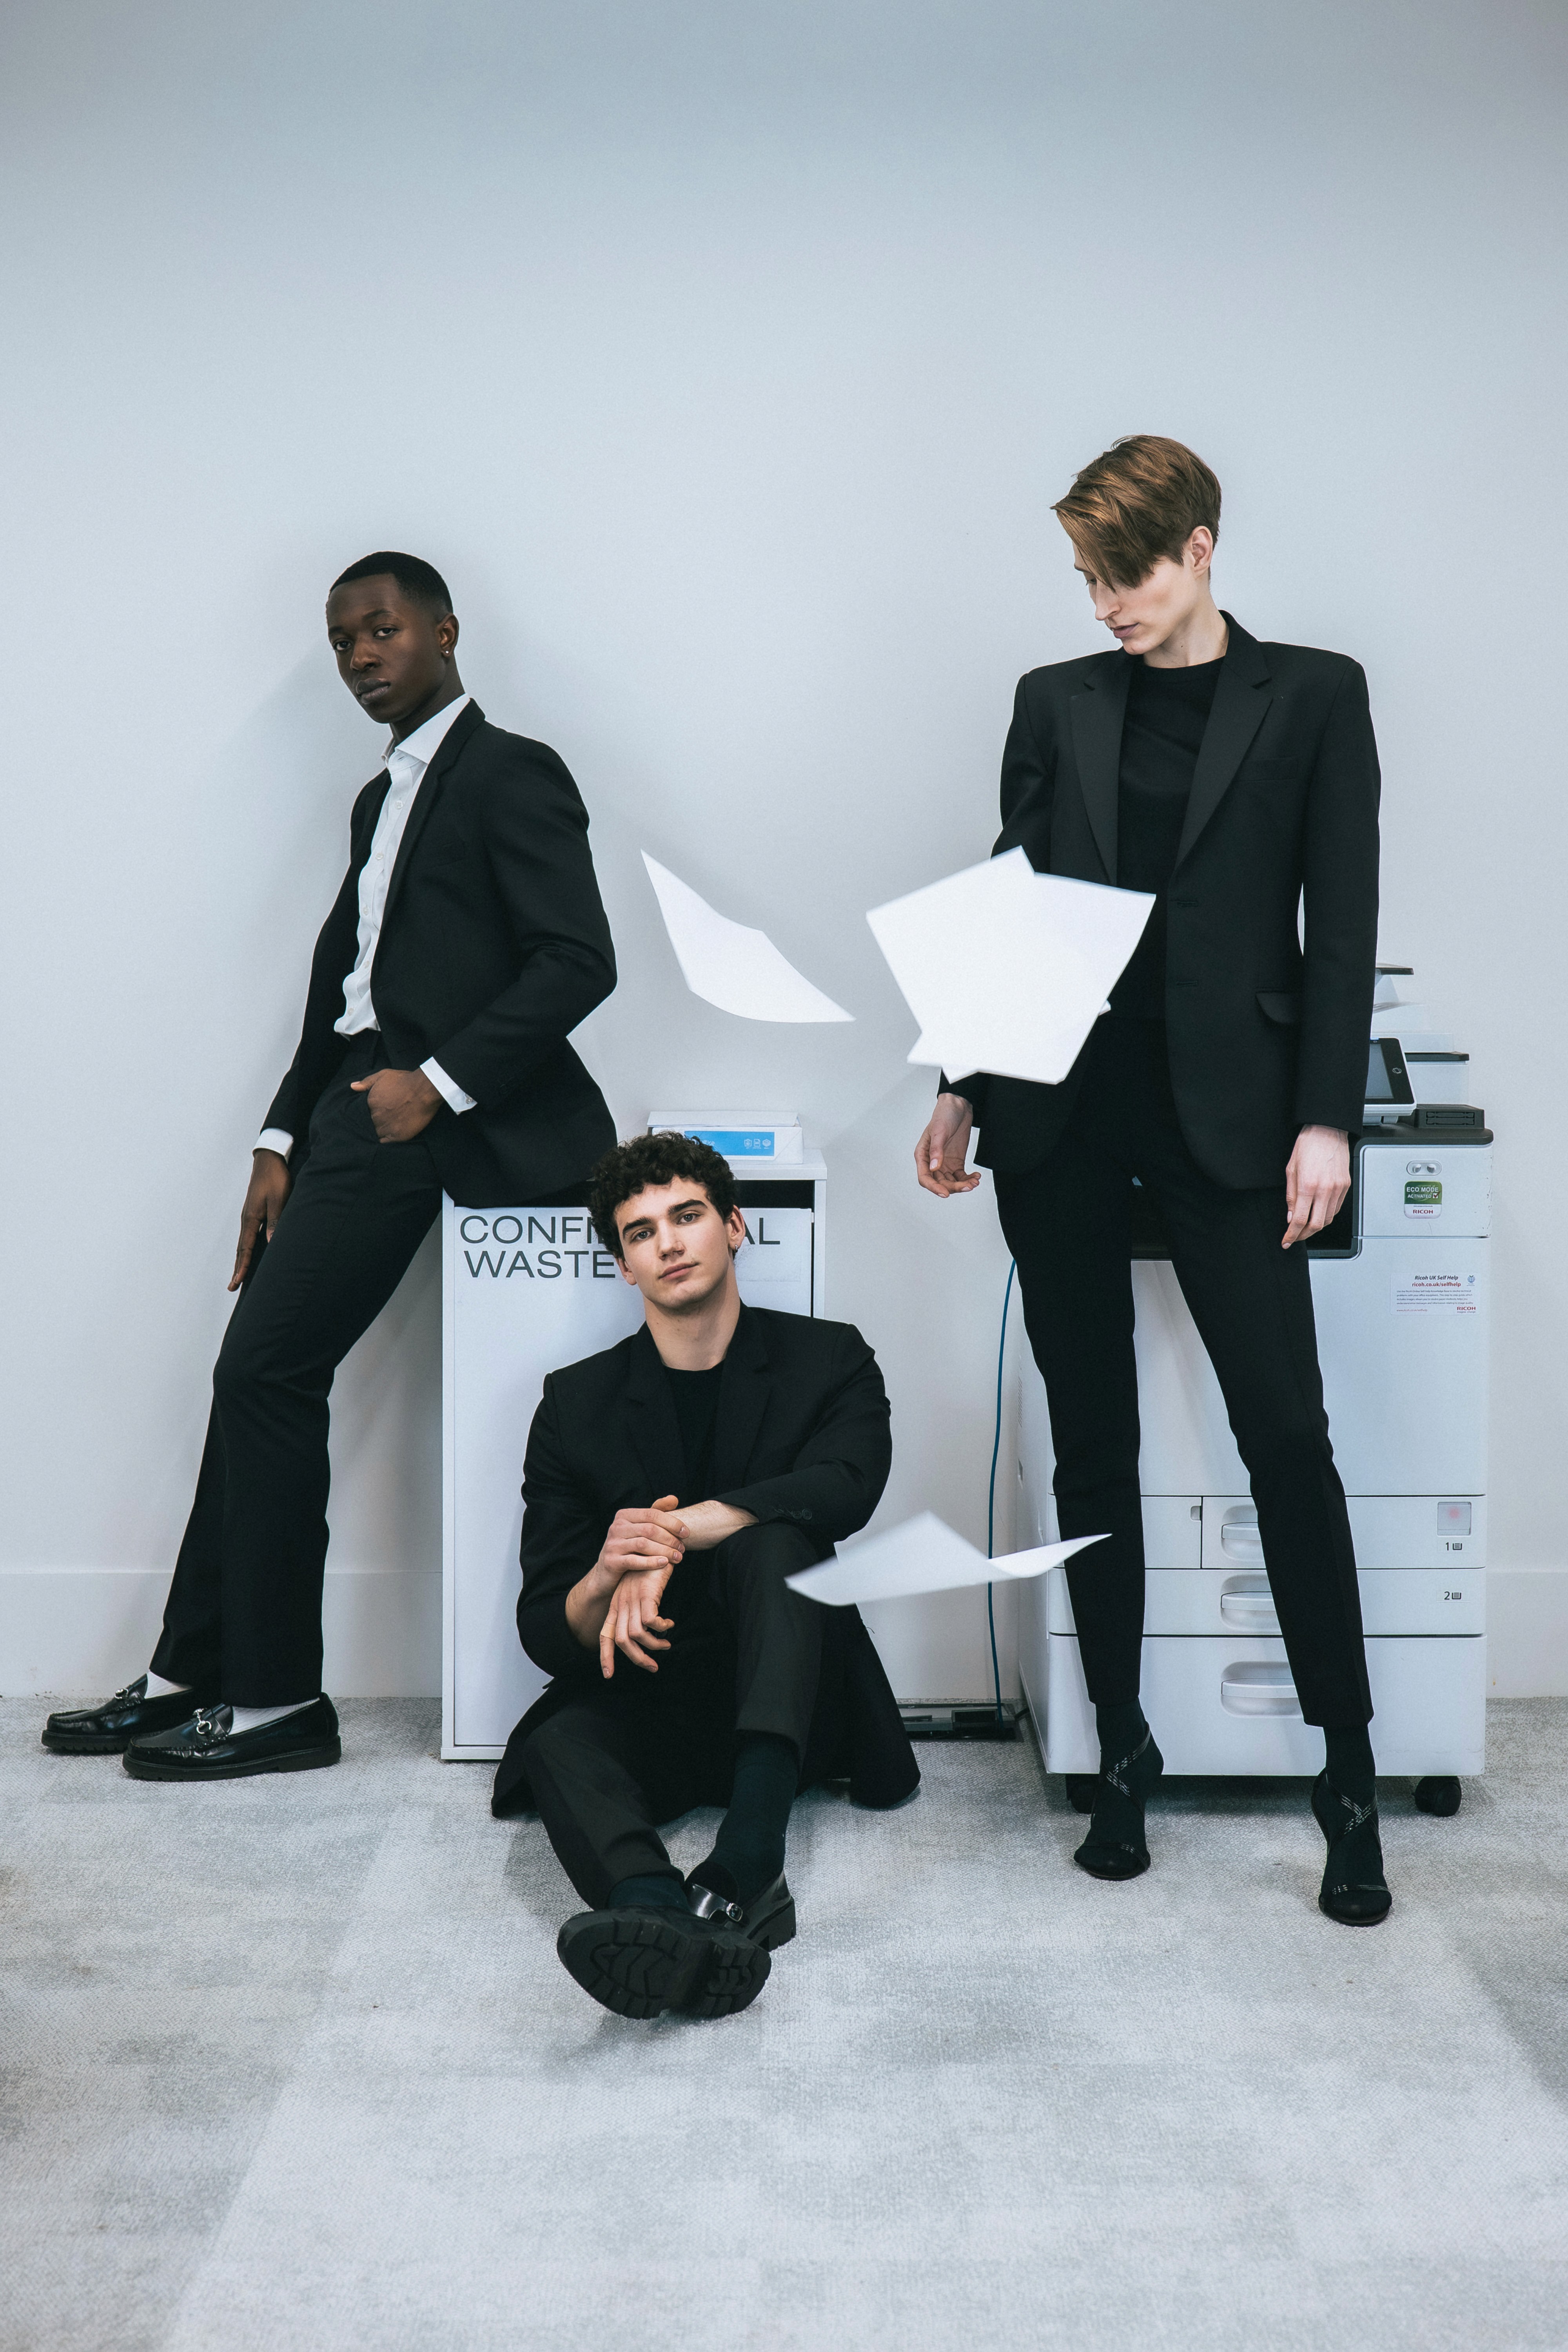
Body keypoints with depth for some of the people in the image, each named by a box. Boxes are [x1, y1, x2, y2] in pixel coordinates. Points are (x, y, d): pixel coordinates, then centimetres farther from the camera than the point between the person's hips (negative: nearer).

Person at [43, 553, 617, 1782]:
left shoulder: (510, 772, -4)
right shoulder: (383, 799, 24)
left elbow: (579, 962, -14)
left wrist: (439, 1082, -18)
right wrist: (283, 1143, 13)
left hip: (452, 1122, -8)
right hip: (364, 1109, 8)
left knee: (267, 1372, -11)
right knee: (261, 1372, 3)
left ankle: (273, 1699, -1)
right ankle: (201, 1676, 11)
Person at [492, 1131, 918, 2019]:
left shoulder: (828, 1362, 5)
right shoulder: (578, 1403, 7)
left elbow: (844, 1488, -19)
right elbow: (545, 1634, 1)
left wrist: (674, 1536, -29)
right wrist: (604, 1581, -24)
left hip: (796, 1707, -1)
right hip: (645, 1705, 1)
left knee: (768, 1541, -31)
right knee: (562, 1742, -32)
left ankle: (747, 1869, -49)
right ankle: (660, 1919, -64)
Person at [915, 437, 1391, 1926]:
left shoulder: (1312, 697, 4)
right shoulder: (1056, 704, 11)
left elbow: (1342, 925, 0)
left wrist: (1326, 1119, -7)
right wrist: (962, 1088, 6)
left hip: (1224, 1110, -3)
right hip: (1060, 1107, 3)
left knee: (1286, 1430, -6)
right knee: (1093, 1438, 7)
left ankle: (1349, 1776, 7)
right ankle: (1121, 1751, 19)